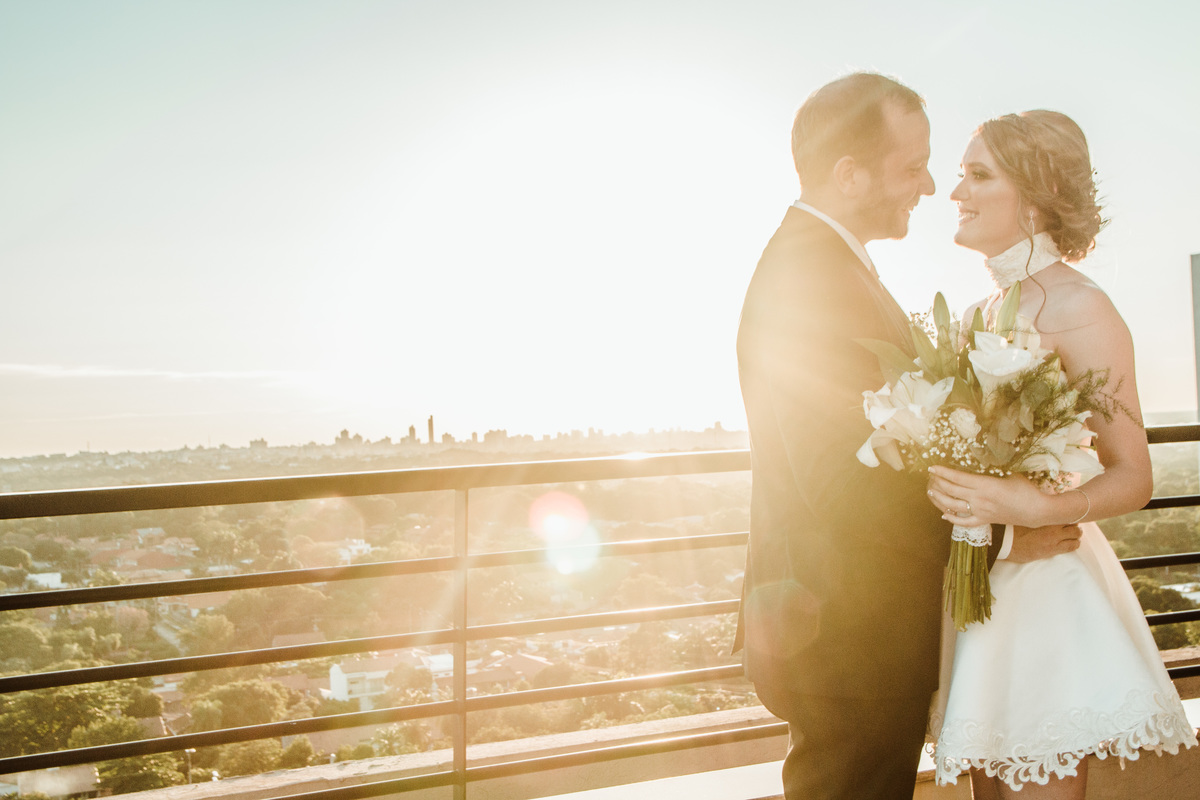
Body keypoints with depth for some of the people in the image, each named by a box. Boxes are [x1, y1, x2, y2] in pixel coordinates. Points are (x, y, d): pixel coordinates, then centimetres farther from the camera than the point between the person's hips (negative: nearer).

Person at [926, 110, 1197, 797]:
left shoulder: (1079, 309, -13)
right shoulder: (987, 310, 11)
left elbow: (1132, 478, -14)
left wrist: (1033, 507, -29)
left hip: (1043, 584, -7)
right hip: (979, 579, 7)